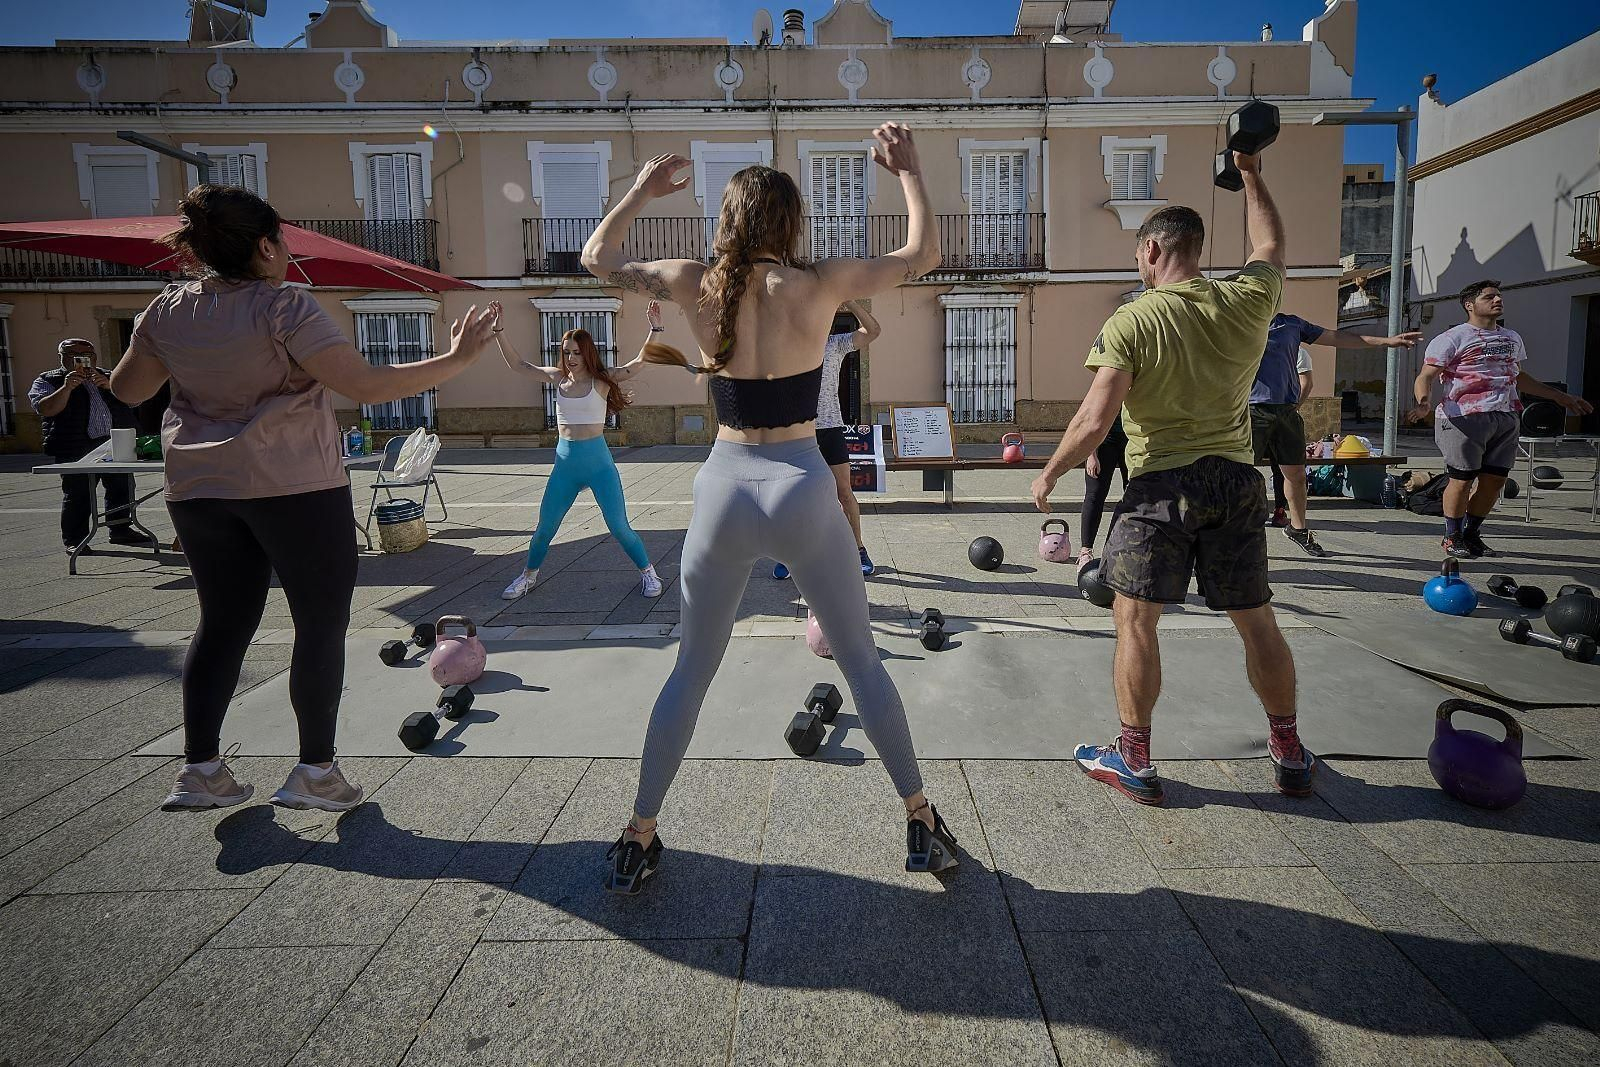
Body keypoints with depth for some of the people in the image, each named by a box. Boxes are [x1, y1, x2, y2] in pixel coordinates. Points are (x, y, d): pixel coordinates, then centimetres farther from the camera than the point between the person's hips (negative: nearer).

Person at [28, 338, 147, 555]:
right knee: (78, 494, -4)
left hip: (116, 443, 5)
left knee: (122, 488, 8)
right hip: (76, 450, -5)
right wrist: (67, 388, -21)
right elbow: (45, 409, -10)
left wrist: (110, 386, -11)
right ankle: (73, 540, 5)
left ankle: (120, 530, 21)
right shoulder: (48, 381, 6)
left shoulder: (106, 377, 18)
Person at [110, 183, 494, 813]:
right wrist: (457, 359, -17)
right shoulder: (283, 307, -14)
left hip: (199, 487, 7)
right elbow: (367, 387, -22)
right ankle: (314, 772, 6)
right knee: (322, 621, 4)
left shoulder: (168, 309, 5)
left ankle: (199, 771, 19)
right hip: (294, 485, -6)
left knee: (224, 621, 15)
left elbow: (127, 388, 16)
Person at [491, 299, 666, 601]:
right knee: (544, 528, 11)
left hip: (599, 462, -3)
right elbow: (518, 365, 9)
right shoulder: (558, 378, 5)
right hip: (565, 464, 4)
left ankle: (648, 572, 18)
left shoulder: (602, 379, -5)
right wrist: (499, 330, 3)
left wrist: (654, 329, -26)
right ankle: (528, 576, 32)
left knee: (619, 528, -2)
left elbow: (639, 362, -15)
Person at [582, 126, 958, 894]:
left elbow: (598, 259, 14)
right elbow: (923, 255, 6)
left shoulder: (696, 285, -2)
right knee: (862, 664, 14)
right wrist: (908, 169, 16)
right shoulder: (817, 285, -6)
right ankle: (922, 826, 23)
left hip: (724, 493, 2)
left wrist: (641, 192, 24)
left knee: (691, 672, 16)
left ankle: (638, 840, 22)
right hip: (802, 492, -1)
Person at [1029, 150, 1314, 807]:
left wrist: (1049, 474, -2)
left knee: (1135, 619, 5)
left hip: (1162, 484, -5)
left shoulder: (1131, 322, -11)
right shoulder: (1246, 302, 2)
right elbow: (1270, 245, 25)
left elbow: (1095, 419, -16)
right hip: (1236, 480, 5)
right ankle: (1290, 755, 27)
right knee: (1256, 621, 15)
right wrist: (1250, 175, 37)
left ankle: (1134, 762, 10)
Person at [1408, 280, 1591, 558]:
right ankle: (1453, 538, 10)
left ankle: (1472, 534, 22)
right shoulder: (1452, 339, -3)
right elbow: (1425, 377, -11)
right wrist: (1423, 403, -31)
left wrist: (1560, 396, 37)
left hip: (1506, 418, 7)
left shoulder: (1512, 338, 21)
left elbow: (1519, 376, 34)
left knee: (1494, 480, 7)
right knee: (1462, 479, -4)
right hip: (1465, 418, -7)